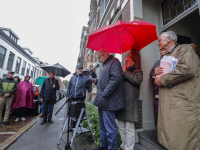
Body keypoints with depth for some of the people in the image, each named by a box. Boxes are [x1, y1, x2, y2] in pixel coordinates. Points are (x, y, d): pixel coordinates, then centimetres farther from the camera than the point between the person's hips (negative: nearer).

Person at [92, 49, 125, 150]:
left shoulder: (114, 62, -8)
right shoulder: (106, 64, 20)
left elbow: (116, 78, -23)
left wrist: (104, 94, -22)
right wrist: (97, 80, 9)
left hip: (108, 101, -10)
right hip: (102, 101, 10)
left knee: (110, 129, 3)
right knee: (102, 126, 22)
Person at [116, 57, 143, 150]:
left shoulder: (138, 71, 7)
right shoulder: (122, 72, 24)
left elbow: (137, 80, -14)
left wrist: (125, 72, -5)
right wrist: (122, 72, 3)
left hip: (130, 103, -6)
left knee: (129, 128, -1)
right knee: (121, 127, 16)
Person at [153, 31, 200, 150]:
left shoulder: (184, 48, 0)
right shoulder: (165, 57, 24)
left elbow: (187, 69, -20)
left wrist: (162, 79, -11)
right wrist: (156, 72, 5)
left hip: (183, 103, -8)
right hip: (167, 104, 8)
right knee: (168, 140, 15)